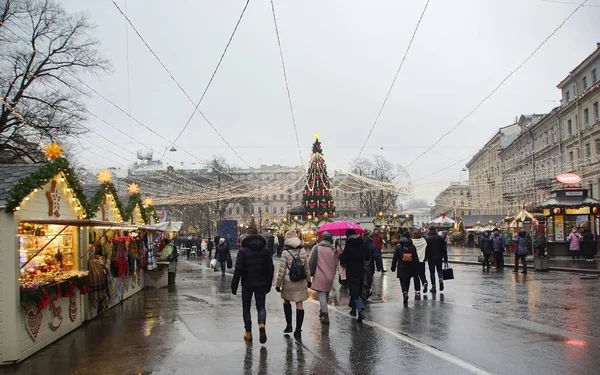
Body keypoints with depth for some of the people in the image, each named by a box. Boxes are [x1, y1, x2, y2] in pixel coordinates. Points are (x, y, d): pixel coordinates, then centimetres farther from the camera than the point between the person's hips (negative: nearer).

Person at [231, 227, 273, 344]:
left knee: (246, 308, 12)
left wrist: (234, 286, -5)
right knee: (261, 306, 11)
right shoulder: (265, 250, 3)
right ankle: (262, 324, -17)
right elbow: (270, 268, 5)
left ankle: (248, 332, 15)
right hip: (261, 284, 2)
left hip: (247, 284, -2)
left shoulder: (243, 251, -9)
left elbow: (238, 270, -12)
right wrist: (268, 285, 13)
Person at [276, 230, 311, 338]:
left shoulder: (285, 252, -10)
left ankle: (289, 325, 18)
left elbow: (282, 270, -8)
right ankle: (298, 329, 2)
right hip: (301, 282, 2)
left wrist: (278, 284, 0)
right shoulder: (302, 251, 1)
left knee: (286, 301, 19)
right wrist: (308, 280, 22)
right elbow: (306, 267, 9)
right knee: (299, 304, 3)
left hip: (288, 282, -2)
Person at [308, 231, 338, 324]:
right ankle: (323, 311, 32)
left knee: (321, 295, -3)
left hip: (320, 276, -4)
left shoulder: (317, 248, -6)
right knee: (326, 294, 19)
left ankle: (325, 316, -9)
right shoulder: (333, 250, 3)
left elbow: (310, 262, -7)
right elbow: (336, 263, 10)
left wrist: (311, 272, 6)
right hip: (330, 276, 4)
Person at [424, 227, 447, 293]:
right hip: (439, 257, 2)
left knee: (432, 272, 5)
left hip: (430, 258, -2)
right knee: (439, 270, 17)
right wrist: (445, 258, 8)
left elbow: (425, 249, -6)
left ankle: (433, 287, 4)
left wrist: (424, 258, 1)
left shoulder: (426, 239, -5)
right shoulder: (440, 238, 3)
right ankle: (441, 280, -11)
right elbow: (444, 249, 4)